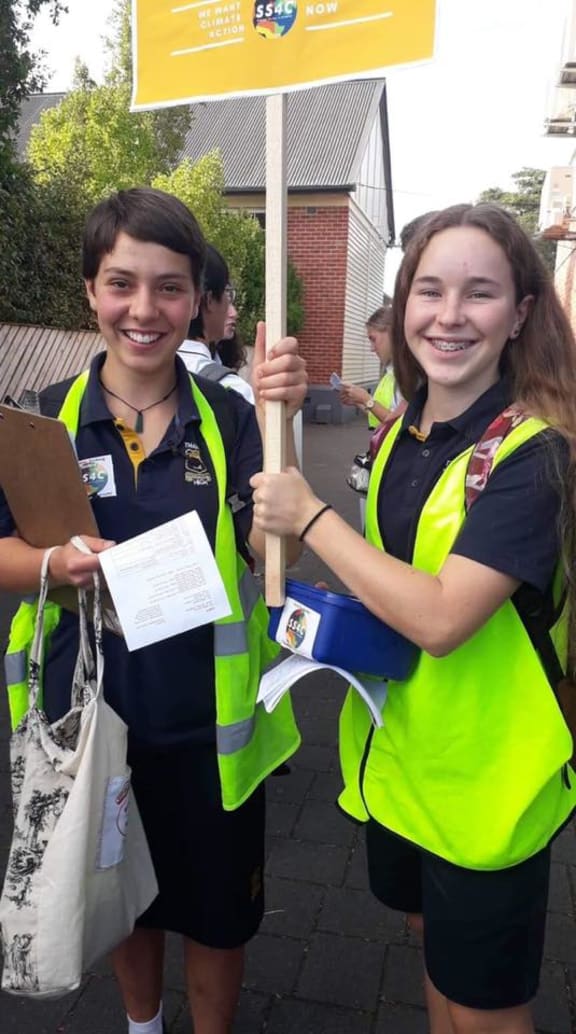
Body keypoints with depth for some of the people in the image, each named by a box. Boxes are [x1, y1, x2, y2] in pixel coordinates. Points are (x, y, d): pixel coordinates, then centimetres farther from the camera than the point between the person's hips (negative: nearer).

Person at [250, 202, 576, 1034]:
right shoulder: (402, 434, 1)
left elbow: (440, 618, -31)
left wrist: (310, 516, -23)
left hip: (487, 779, -6)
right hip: (395, 750, 7)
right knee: (435, 955, 29)